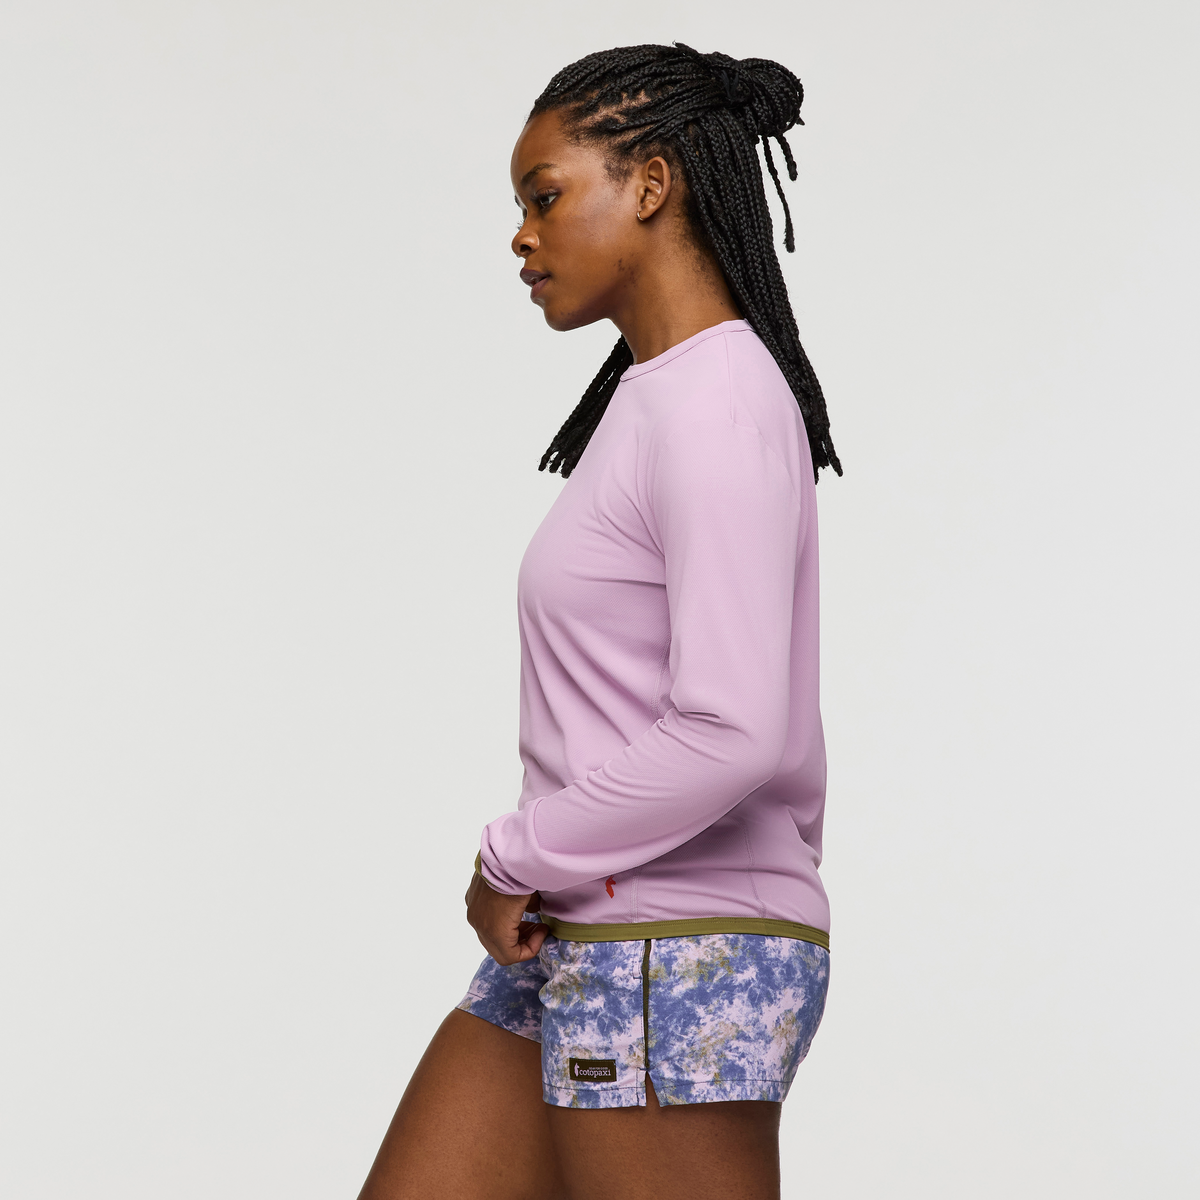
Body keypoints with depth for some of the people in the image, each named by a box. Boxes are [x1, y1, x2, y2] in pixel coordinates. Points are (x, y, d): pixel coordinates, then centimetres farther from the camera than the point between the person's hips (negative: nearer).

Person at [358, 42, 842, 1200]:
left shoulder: (717, 407, -15)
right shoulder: (652, 399, 14)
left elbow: (730, 733, -24)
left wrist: (517, 862, -13)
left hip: (679, 967, -10)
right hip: (574, 951, 10)